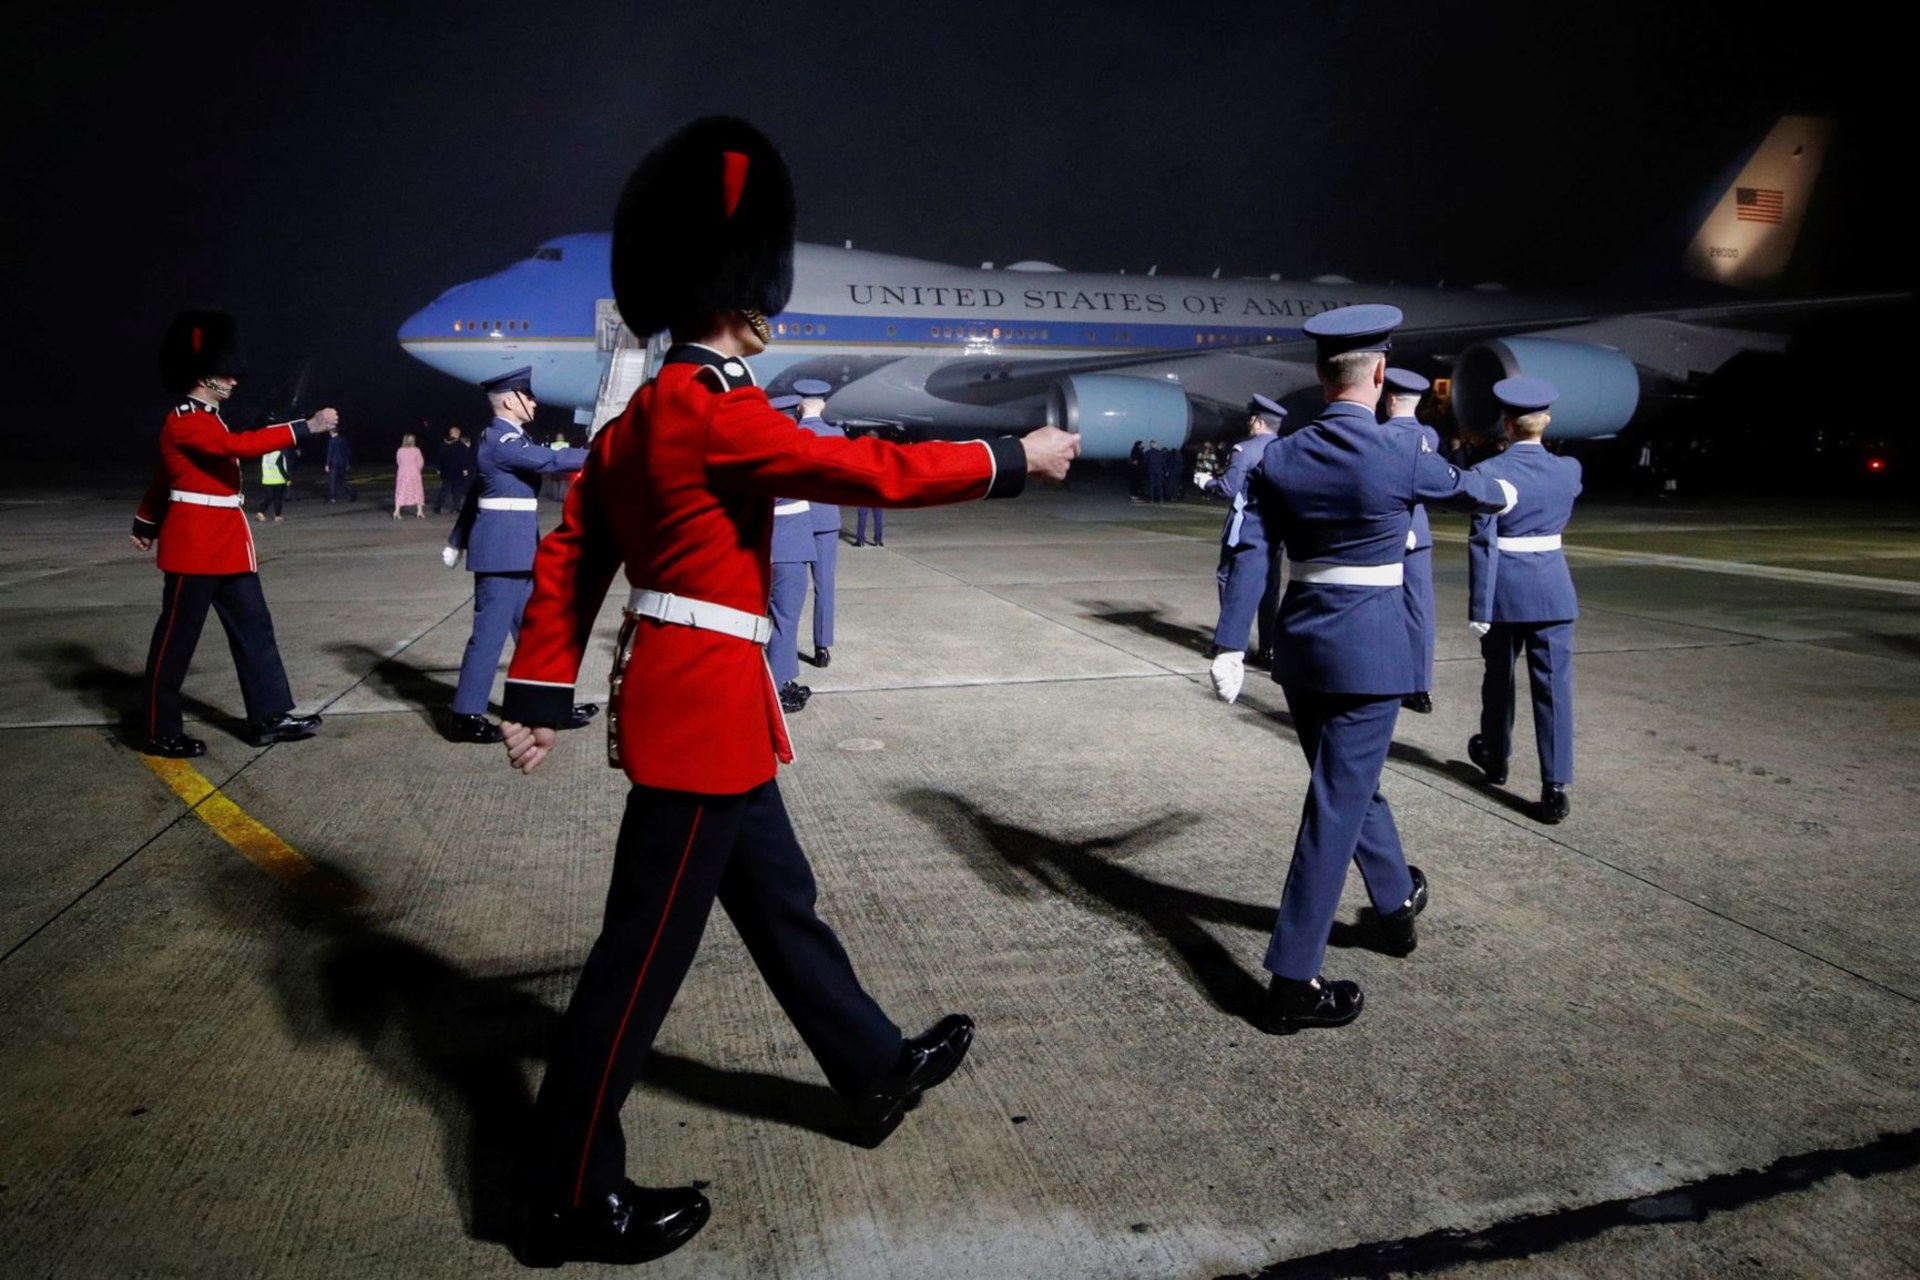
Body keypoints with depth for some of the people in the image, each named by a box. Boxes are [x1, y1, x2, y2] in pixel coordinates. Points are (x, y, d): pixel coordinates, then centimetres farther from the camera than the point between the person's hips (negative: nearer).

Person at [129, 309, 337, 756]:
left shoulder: (205, 419, 16)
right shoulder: (185, 422, -14)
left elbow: (164, 478, 26)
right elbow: (242, 444, -30)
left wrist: (145, 523, 35)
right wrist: (308, 427, -33)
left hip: (227, 542, 10)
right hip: (195, 543, -10)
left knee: (253, 626, 7)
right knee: (177, 637, 0)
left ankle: (269, 718, 10)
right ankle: (162, 733, 10)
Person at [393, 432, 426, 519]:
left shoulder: (399, 451, -2)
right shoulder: (416, 450, -8)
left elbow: (398, 462, 5)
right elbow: (421, 462, -4)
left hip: (402, 474, 2)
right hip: (414, 474, -2)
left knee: (400, 493, 6)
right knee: (417, 492, 11)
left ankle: (397, 511, -1)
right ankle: (420, 511, 13)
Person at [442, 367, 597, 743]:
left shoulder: (504, 438, 15)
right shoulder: (501, 440, -15)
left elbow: (476, 492, 20)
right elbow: (550, 460, -24)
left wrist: (457, 541, 25)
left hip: (514, 548, 10)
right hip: (503, 548, -10)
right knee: (491, 631, -5)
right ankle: (466, 716, 3)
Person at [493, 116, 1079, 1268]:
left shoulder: (643, 411, 11)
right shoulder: (715, 410, -18)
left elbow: (571, 551, 11)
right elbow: (873, 470, -17)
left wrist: (541, 692, 13)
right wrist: (1013, 461, -6)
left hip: (688, 699, 10)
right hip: (705, 701, -10)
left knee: (779, 899, 20)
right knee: (647, 949, 0)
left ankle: (877, 1072, 38)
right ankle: (574, 1196, 15)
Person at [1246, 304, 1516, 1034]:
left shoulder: (1278, 459, -1)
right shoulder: (1400, 454, -10)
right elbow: (1465, 490, 11)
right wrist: (1502, 493, 33)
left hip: (1300, 646, 5)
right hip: (1369, 648, -5)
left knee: (1350, 784, 23)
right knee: (1336, 806, -1)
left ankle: (1398, 903, 46)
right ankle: (1292, 982, 3)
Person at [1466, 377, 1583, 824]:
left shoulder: (1489, 472, -11)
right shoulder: (1568, 470, -1)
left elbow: (1483, 544, -14)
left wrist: (1479, 607, -11)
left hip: (1505, 588, -1)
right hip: (1552, 589, 2)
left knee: (1499, 677, 18)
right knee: (1554, 685, 0)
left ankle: (1495, 758, 38)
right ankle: (1555, 787, -4)